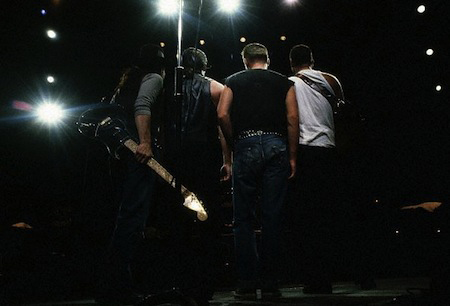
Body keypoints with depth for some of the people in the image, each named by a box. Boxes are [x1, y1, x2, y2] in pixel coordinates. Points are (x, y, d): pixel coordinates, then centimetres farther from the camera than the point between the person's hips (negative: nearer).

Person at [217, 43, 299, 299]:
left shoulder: (234, 81, 14)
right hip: (276, 146, 1)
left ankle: (247, 283, 5)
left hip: (246, 146, 0)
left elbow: (223, 114, -1)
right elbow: (292, 119, 1)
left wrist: (235, 144, 9)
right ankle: (270, 284, 7)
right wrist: (292, 157, 2)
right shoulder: (284, 82, 15)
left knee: (244, 218, 5)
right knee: (273, 218, 2)